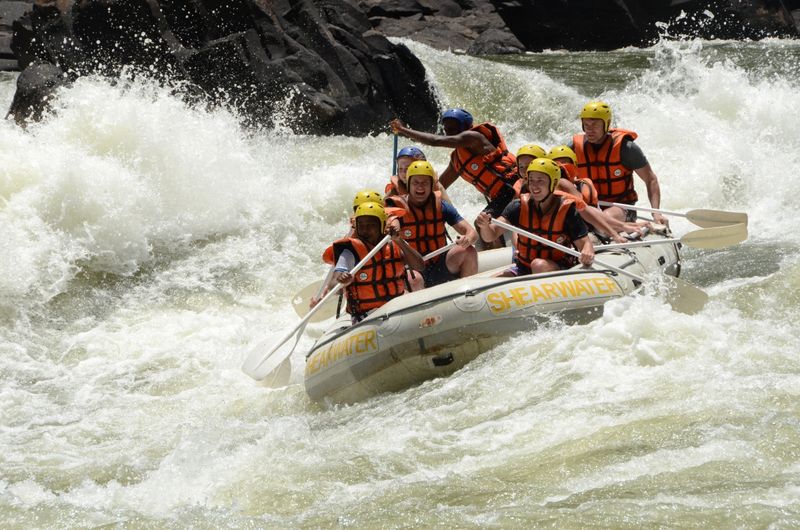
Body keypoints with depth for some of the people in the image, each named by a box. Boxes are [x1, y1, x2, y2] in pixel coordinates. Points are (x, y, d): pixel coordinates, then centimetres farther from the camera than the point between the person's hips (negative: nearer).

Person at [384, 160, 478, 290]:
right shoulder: (398, 208, -7)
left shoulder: (440, 205, 1)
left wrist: (467, 240, -28)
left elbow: (472, 233, -3)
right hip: (413, 269, -4)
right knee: (413, 280, -37)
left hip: (441, 269, 4)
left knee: (468, 251, -20)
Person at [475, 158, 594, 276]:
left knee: (539, 265, -35)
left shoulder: (566, 210, -10)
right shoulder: (519, 206, -4)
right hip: (523, 269, 3)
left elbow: (584, 242, -12)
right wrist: (485, 226, -33)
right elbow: (491, 236, -9)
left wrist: (587, 254, -36)